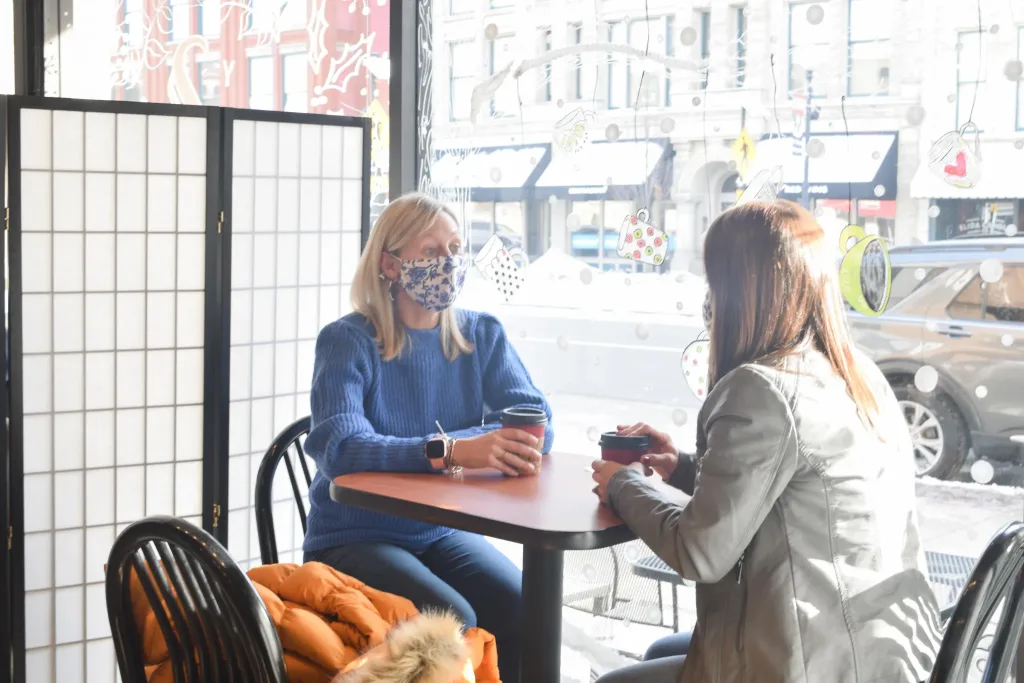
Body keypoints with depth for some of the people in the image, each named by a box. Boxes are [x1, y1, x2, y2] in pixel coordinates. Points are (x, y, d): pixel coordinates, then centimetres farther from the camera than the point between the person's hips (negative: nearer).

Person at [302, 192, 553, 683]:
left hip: (444, 532, 4)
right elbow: (339, 448, -27)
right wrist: (452, 452, -41)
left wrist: (446, 442, -24)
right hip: (355, 539, -4)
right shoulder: (347, 342, -11)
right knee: (451, 621, -29)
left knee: (527, 612, -21)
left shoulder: (482, 336, 3)